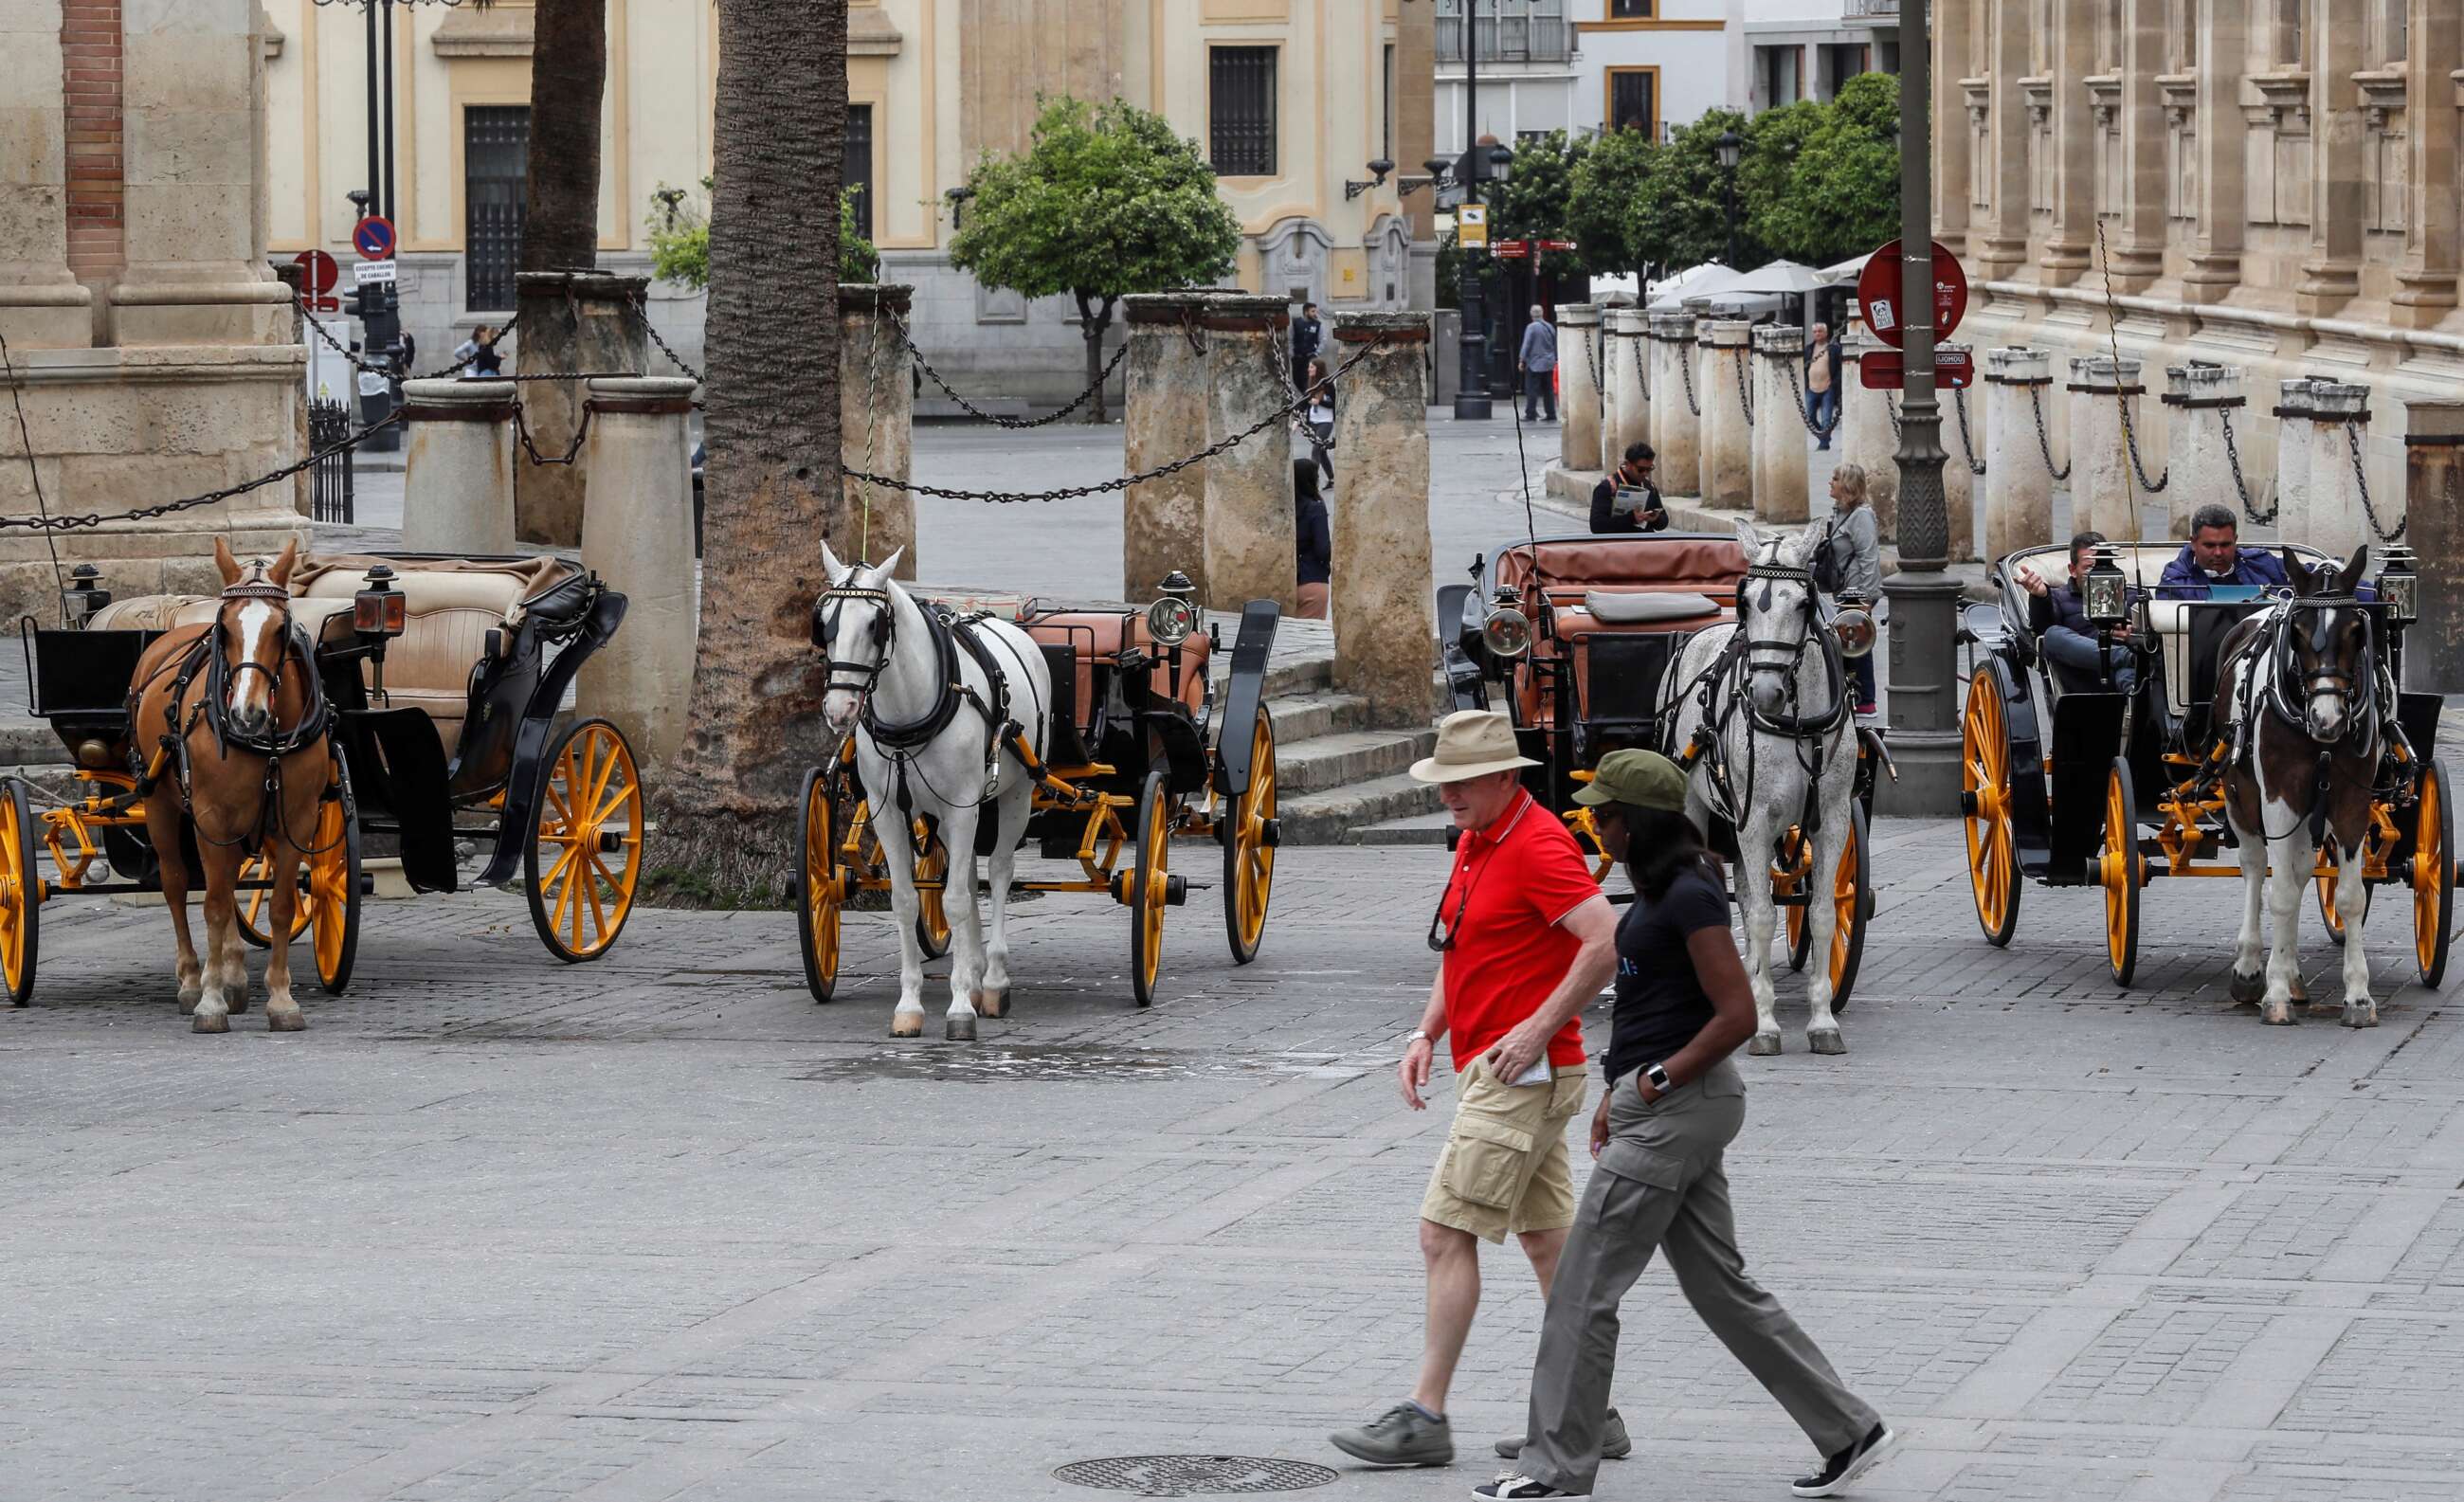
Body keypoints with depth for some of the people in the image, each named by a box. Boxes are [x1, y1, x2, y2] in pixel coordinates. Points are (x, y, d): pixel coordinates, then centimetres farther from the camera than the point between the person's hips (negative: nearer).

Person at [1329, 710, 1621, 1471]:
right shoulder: (1474, 843, 14)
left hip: (1524, 1072, -10)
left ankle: (1424, 1417, -8)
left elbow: (1608, 942, -26)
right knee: (1549, 1243, 11)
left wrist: (1539, 1029, -24)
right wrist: (1426, 1035, 11)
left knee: (1445, 1234, -10)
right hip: (1491, 1070, 10)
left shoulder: (1538, 844, -17)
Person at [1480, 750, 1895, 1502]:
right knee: (1721, 1289, 12)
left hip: (1677, 1108, -10)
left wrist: (1657, 1081, -15)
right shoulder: (1658, 892, 14)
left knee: (1584, 1289, -4)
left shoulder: (1690, 897, -16)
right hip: (1652, 1105, 10)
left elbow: (1736, 1015, -20)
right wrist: (1619, 1094, 17)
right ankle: (1848, 1430, 15)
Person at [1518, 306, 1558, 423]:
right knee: (1549, 390, 9)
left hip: (1534, 364, -6)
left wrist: (1521, 360, -6)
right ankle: (1551, 415, 9)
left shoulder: (1531, 327, -12)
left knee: (1532, 390, -1)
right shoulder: (1550, 327, 7)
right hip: (1549, 364, 6)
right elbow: (1555, 346, 14)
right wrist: (1555, 359, 24)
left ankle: (1531, 414, -3)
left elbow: (1526, 345, -13)